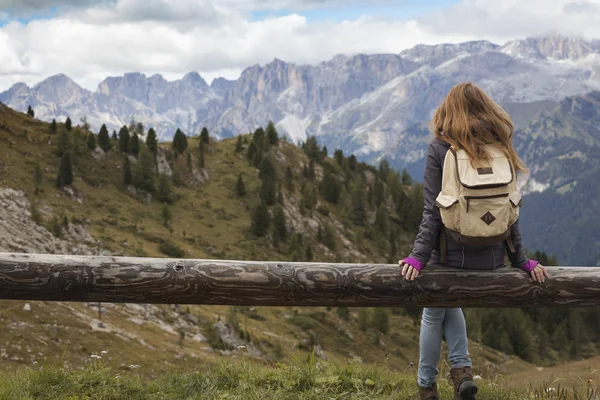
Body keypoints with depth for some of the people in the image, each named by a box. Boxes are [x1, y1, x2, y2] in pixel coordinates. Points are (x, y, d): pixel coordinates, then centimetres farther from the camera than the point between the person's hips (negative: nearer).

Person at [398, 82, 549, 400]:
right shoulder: (501, 151, 3)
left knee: (434, 313, 21)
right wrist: (521, 261, 8)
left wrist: (417, 256, -12)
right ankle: (461, 368, 13)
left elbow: (433, 211, -13)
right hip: (491, 257, 4)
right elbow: (510, 212, 4)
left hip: (450, 252, -4)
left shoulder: (440, 149, -6)